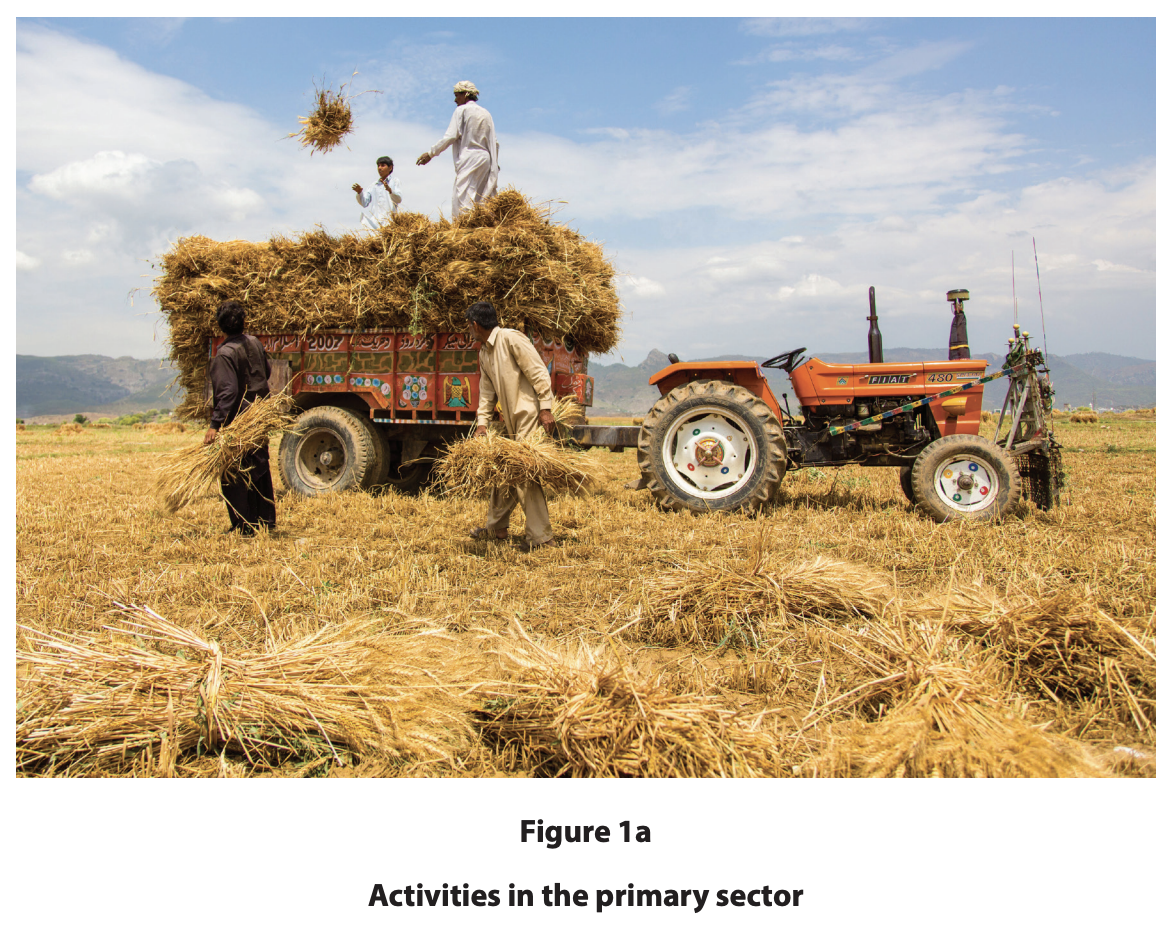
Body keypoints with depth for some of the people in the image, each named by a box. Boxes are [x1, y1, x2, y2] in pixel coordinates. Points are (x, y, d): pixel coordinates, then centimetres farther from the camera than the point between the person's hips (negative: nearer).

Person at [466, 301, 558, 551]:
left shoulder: (510, 339, -11)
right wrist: (482, 423, 9)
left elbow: (539, 373, -15)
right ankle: (496, 528, 29)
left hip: (531, 415, -10)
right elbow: (487, 392, 19)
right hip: (511, 421, 10)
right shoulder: (484, 353, 16)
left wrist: (546, 409, -20)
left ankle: (540, 537, -6)